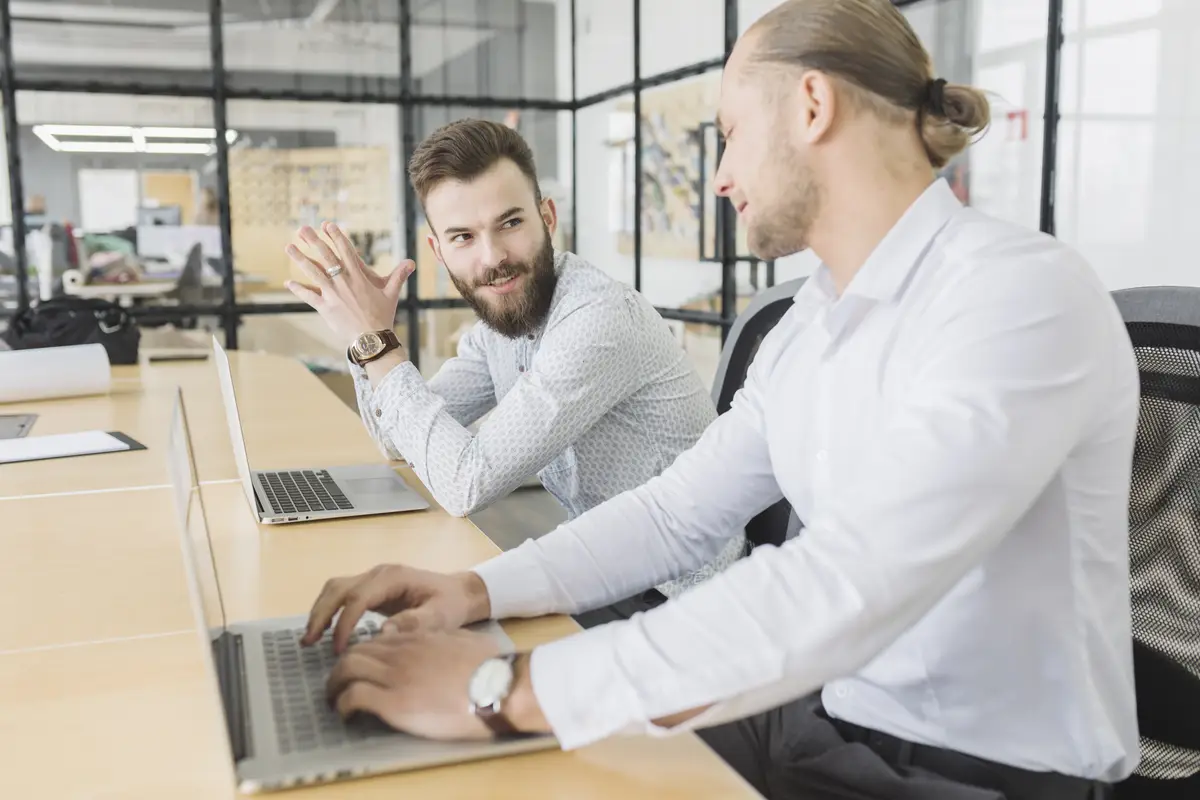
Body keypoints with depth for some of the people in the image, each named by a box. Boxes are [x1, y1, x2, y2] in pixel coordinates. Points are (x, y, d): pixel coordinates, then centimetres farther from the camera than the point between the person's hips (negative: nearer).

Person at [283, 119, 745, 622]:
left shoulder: (600, 317, -26)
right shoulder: (499, 320, 1)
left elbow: (468, 485, -28)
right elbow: (401, 441, 10)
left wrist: (378, 344, -20)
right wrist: (366, 335, -8)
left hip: (666, 596, -7)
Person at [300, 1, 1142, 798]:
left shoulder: (1022, 297, -22)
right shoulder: (806, 328, 5)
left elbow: (842, 591, -32)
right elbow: (678, 511, 7)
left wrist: (507, 688, -30)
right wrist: (479, 588, -8)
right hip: (826, 718, 6)